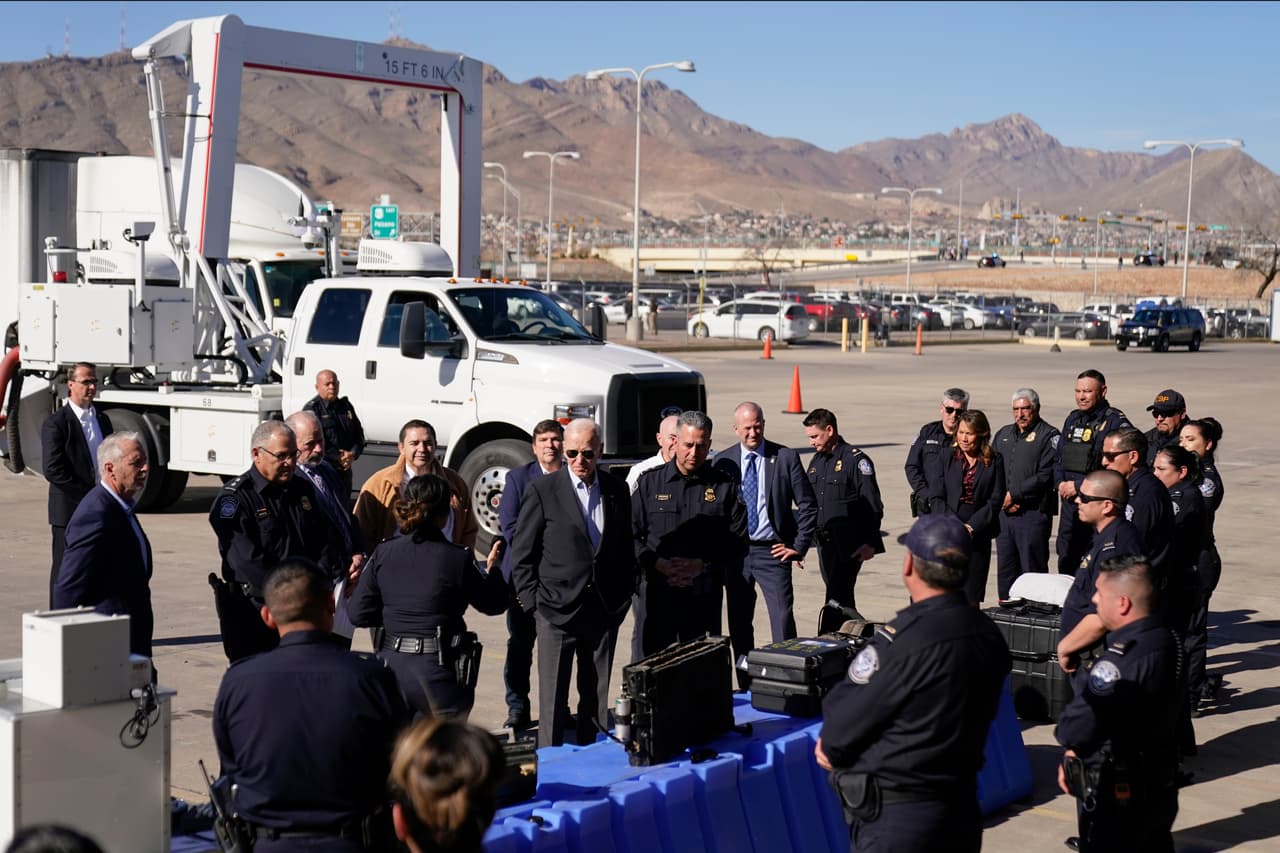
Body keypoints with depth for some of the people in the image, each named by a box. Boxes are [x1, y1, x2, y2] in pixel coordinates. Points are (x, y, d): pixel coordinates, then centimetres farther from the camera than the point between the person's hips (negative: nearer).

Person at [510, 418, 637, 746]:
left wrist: (623, 597, 7)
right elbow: (522, 555, -2)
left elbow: (626, 549, 14)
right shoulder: (542, 491, -4)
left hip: (605, 609, 4)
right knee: (553, 700, 1)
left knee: (597, 698, 10)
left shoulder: (617, 491, 7)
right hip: (557, 609, -3)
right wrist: (533, 602, -7)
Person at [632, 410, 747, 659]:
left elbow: (738, 541, 3)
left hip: (704, 596, 0)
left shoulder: (725, 486, 7)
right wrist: (659, 564, -11)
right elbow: (631, 534, 4)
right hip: (656, 592, 0)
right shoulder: (649, 484, 8)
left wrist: (702, 565, -10)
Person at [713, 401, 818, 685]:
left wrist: (799, 546, -2)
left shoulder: (786, 458, -1)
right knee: (738, 625, 8)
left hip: (772, 551, -2)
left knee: (783, 620, -9)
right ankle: (746, 688, 17)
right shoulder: (722, 461, 5)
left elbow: (808, 505, 2)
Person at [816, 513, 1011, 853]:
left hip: (895, 819, -7)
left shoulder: (902, 640, -24)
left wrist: (832, 745, 8)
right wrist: (837, 742, 5)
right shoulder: (989, 635, 0)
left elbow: (840, 726, -15)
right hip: (961, 809, 7)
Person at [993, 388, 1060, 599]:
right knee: (1005, 567, 10)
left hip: (1033, 514, -6)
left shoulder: (1049, 435, -3)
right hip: (1004, 512, 6)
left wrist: (1014, 494, -13)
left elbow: (1046, 476, -13)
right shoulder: (1003, 435, 17)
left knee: (1032, 568, -3)